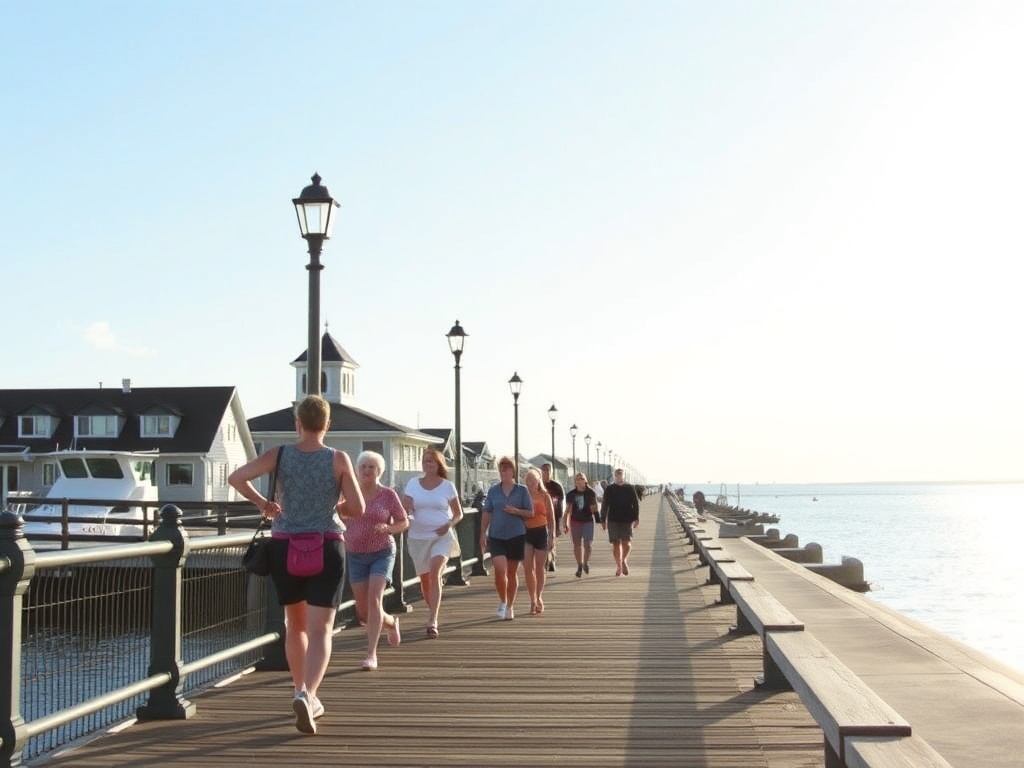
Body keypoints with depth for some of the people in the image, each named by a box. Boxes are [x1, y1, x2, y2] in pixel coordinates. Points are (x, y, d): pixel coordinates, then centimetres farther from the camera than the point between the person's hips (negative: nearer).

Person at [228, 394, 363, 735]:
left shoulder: (279, 455, 0)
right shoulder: (339, 459, -4)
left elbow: (237, 477, -10)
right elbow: (357, 509, -5)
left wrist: (263, 504, 4)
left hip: (285, 547, 2)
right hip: (326, 548, -2)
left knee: (295, 625, 19)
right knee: (320, 630, -4)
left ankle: (304, 694, 28)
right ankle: (306, 693, -26)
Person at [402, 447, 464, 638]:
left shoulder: (448, 486, 1)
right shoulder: (413, 483, 5)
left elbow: (458, 514, 7)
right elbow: (404, 509, 1)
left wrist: (449, 525, -13)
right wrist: (406, 509, -23)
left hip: (441, 537, -3)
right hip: (418, 537, 3)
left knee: (434, 574, -21)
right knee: (424, 578, 11)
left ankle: (432, 621, -26)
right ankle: (432, 614, 34)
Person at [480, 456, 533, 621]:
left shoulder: (522, 490, 1)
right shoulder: (493, 491, 6)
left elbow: (531, 513, 3)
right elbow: (486, 513, 9)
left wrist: (516, 511, -15)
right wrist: (483, 533, 2)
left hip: (516, 536, 0)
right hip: (496, 536, 0)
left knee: (512, 572, 8)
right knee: (499, 569, -15)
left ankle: (510, 607, 22)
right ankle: (503, 601, 8)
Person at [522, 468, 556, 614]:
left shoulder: (544, 496, 2)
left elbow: (551, 517, 2)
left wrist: (552, 536, -5)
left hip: (541, 532, 0)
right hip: (525, 532, 1)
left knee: (539, 568, 7)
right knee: (528, 568, -7)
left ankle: (539, 598, 22)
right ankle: (533, 599, 0)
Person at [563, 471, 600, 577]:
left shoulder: (591, 493, -1)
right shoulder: (571, 494, 2)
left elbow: (594, 508, 8)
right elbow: (568, 510, 6)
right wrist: (565, 523, 2)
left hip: (588, 521, -1)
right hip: (575, 521, 1)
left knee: (588, 544, -7)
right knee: (577, 544, 4)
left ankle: (586, 562, 19)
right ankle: (579, 566, 15)